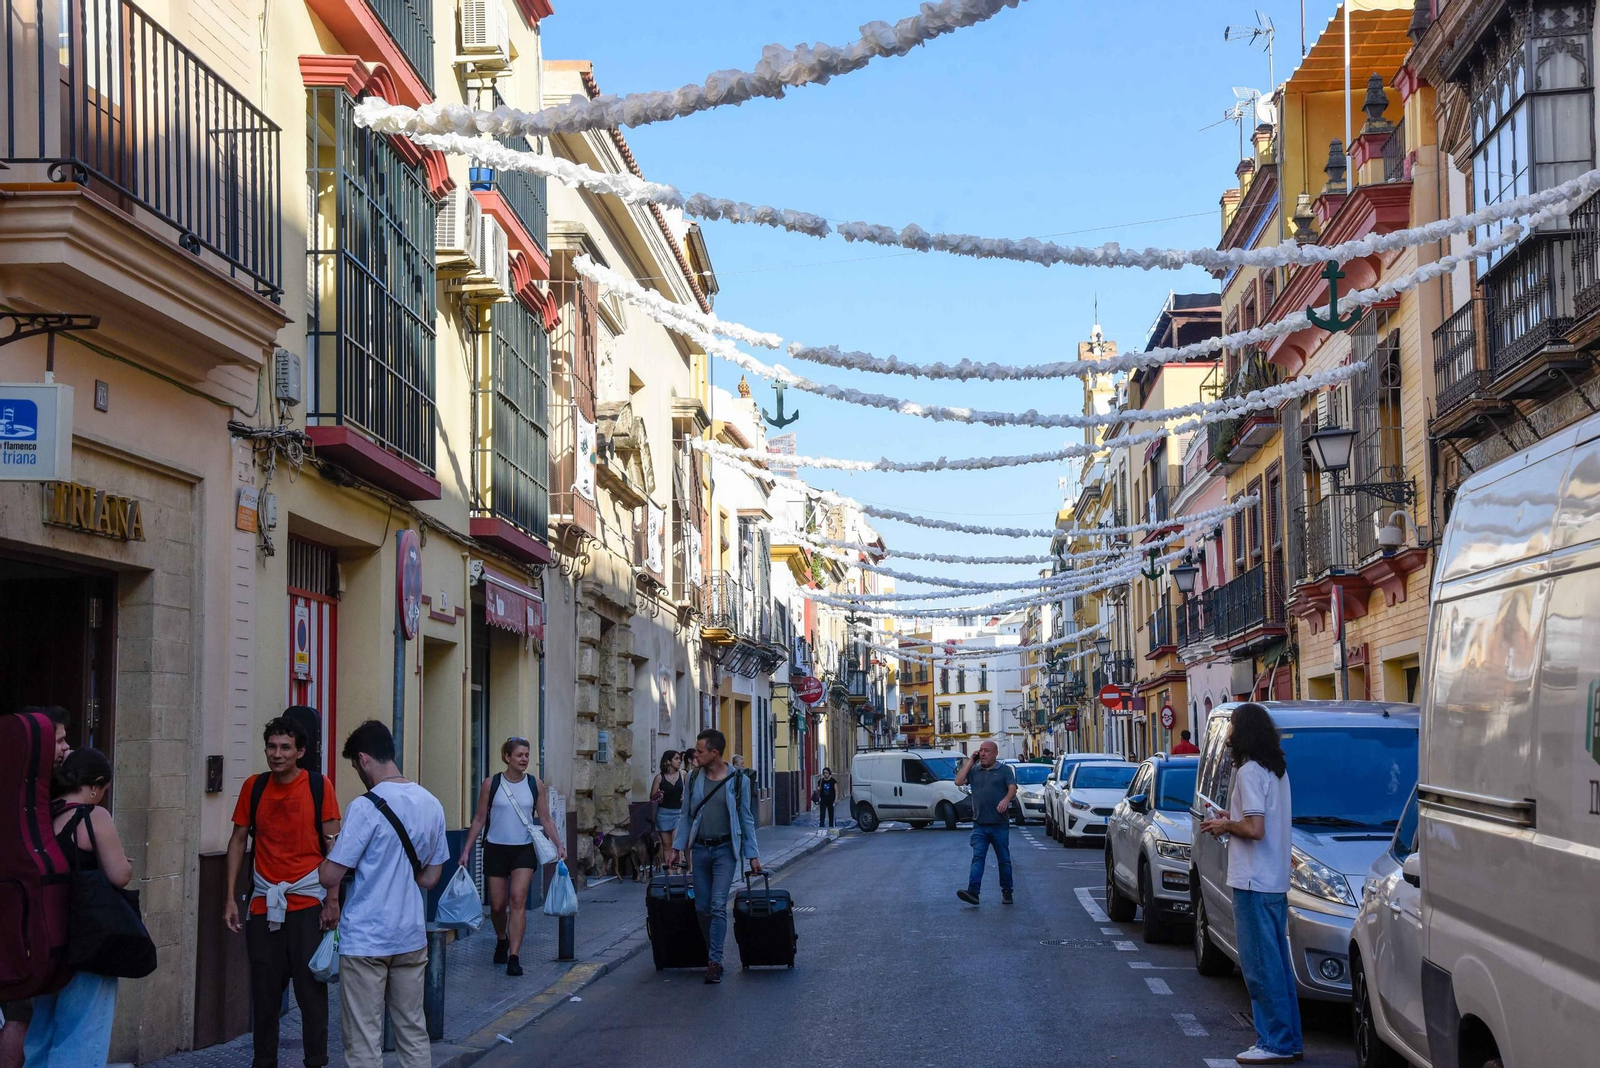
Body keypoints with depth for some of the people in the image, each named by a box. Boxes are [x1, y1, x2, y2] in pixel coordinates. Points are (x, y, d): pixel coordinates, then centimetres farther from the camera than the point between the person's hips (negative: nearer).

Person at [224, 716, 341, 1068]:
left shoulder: (319, 786, -4)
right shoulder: (254, 787, 4)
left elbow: (332, 843, -4)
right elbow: (238, 840, 9)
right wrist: (231, 898, 4)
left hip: (307, 900, -3)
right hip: (263, 902, 3)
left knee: (311, 987, 0)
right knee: (264, 989, 6)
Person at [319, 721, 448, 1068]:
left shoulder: (365, 808, -16)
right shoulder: (431, 805, 5)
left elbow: (330, 877, -15)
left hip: (365, 939, -6)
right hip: (411, 936, 6)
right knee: (414, 1033, 14)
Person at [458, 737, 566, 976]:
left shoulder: (535, 784, 2)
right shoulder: (491, 784, -2)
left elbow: (545, 820, 6)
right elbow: (479, 819, 4)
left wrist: (558, 844, -6)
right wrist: (466, 850, 0)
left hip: (524, 849, 0)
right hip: (496, 849, 0)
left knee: (518, 900, -14)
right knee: (498, 905, 6)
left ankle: (514, 957, -13)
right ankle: (501, 941, 37)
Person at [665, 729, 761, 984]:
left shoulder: (738, 780, -5)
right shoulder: (694, 779, 4)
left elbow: (746, 819, 1)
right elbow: (687, 817, 11)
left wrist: (752, 854, 0)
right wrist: (677, 847, 5)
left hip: (725, 850, -4)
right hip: (700, 848, 4)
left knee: (718, 906, -11)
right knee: (702, 908, 6)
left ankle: (715, 961, -9)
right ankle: (711, 952, 20)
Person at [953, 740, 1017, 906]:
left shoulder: (1004, 770, 5)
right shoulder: (974, 770, 13)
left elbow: (1012, 788, -8)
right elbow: (958, 781, 1)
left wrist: (1006, 800, -29)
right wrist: (970, 762, 2)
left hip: (1000, 824, -2)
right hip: (979, 825, 2)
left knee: (1004, 859, 7)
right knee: (977, 858, -9)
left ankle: (1006, 892, 17)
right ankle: (973, 891, -20)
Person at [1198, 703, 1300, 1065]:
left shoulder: (1249, 771, -15)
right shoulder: (1277, 771, 15)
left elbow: (1254, 829, -21)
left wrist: (1226, 825, -4)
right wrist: (1232, 820, 17)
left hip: (1254, 883, -10)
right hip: (1276, 882, 10)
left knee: (1260, 966, -5)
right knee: (1276, 963, 14)